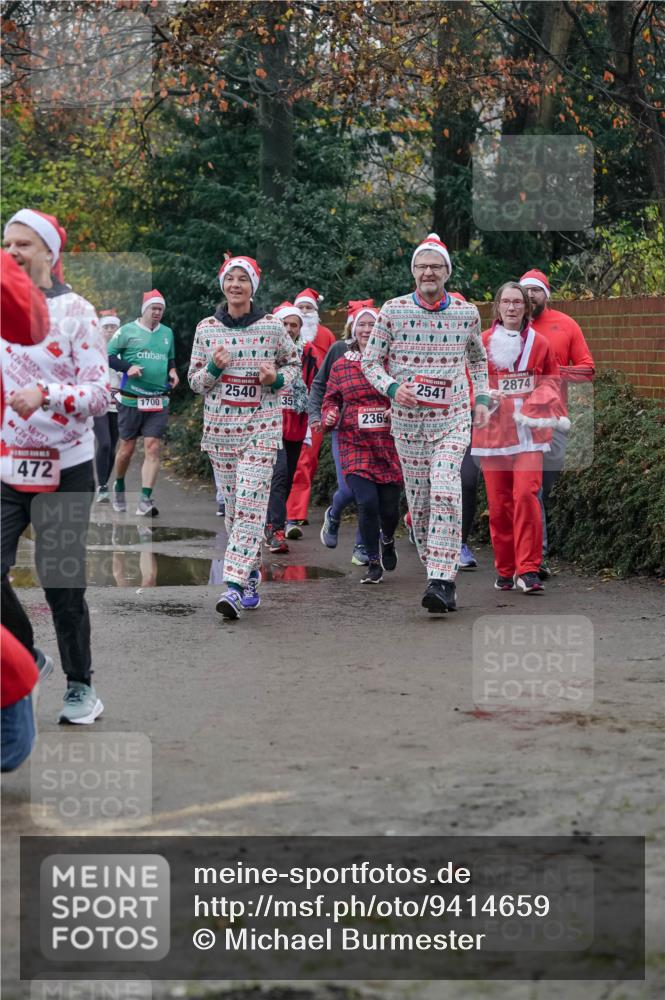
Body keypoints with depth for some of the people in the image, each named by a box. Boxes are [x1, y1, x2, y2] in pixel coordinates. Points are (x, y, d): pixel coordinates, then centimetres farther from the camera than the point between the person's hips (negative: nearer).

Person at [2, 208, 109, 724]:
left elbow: (101, 392, -13)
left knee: (62, 583, -1)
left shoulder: (74, 310, -7)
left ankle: (81, 685, 16)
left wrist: (45, 393, -26)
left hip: (65, 468, -4)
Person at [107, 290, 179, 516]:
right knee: (127, 448, 5)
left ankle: (145, 501, -13)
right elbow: (108, 355, -1)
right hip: (131, 400, -3)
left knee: (153, 448, -9)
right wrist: (127, 367, -17)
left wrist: (172, 371, 6)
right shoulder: (127, 331, -2)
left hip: (159, 402, 3)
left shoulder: (167, 333, 13)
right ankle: (119, 486, 33)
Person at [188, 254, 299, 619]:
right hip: (219, 426, 3)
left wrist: (277, 378, -6)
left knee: (250, 504, -14)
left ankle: (234, 586, -21)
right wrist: (213, 368, -10)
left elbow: (293, 362, 15)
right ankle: (251, 575, 23)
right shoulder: (206, 329, 5)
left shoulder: (272, 327, -1)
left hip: (262, 427, -3)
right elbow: (194, 382, 11)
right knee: (233, 505, 7)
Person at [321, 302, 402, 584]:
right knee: (367, 503, -14)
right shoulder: (341, 365, 7)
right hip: (355, 445, 0)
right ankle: (374, 563, 4)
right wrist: (330, 415, -6)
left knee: (389, 508, 4)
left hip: (389, 444, 0)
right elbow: (331, 399, 15)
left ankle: (387, 539, 42)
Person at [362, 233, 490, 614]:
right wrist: (392, 387, -13)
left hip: (453, 418, -1)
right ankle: (438, 572, 20)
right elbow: (371, 361, 4)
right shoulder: (393, 311, -2)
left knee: (445, 493, -18)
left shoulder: (467, 313, 2)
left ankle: (441, 581, -20)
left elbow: (478, 358, 20)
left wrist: (482, 399, 9)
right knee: (419, 501, 5)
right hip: (408, 419, 1)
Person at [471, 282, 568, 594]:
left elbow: (552, 381, 15)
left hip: (529, 431, -1)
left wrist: (542, 399, -5)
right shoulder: (482, 343, 5)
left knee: (526, 495, -15)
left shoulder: (539, 343, 7)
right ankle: (505, 571, 14)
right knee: (498, 502, 2)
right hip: (493, 430, 1)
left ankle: (528, 571, -12)